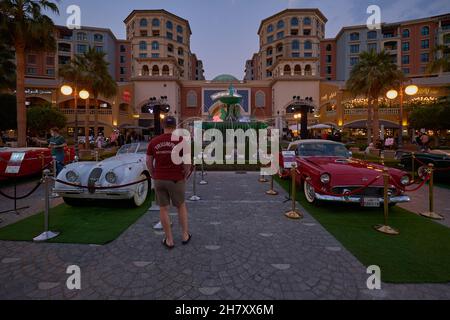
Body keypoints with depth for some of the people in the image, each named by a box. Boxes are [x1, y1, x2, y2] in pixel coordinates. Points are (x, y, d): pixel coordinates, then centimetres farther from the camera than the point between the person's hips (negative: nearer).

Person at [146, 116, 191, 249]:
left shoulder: (154, 141, 0)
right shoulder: (181, 141, -10)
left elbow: (148, 162, 3)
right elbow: (187, 162, -13)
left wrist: (154, 176, 15)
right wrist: (185, 176, 2)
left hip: (159, 180, 2)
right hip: (176, 180, -2)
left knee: (163, 209, 11)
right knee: (181, 206, 18)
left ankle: (169, 240, 20)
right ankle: (185, 235, 25)